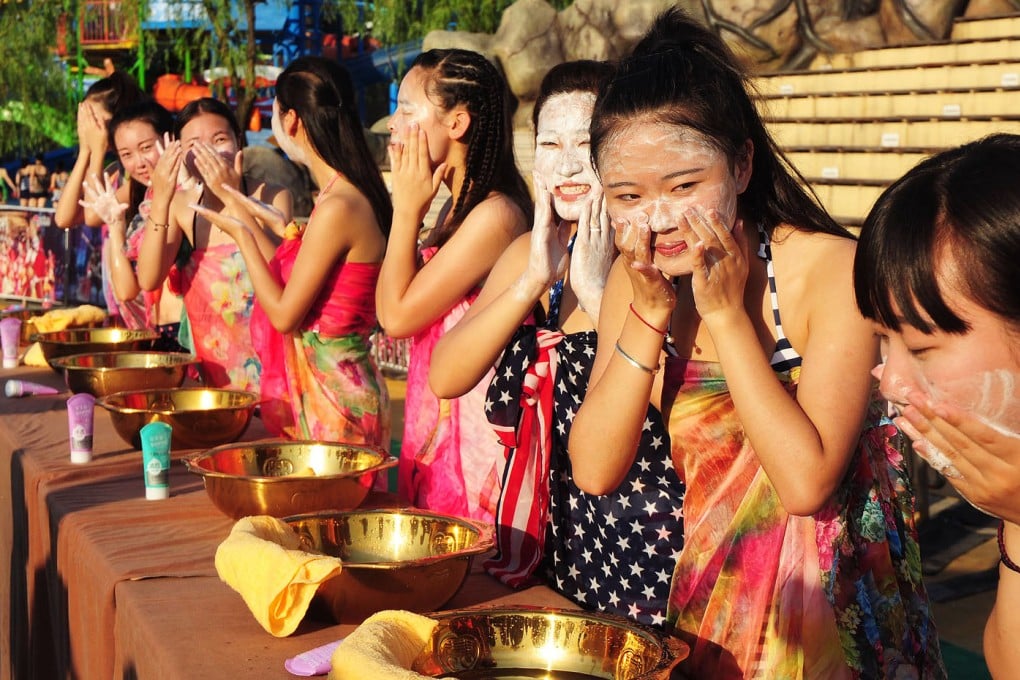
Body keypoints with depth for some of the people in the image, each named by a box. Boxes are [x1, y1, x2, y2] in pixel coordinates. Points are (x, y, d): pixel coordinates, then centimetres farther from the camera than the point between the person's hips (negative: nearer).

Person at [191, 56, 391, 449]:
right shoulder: (346, 195, 7)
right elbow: (293, 279, 11)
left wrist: (242, 233, -5)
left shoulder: (337, 208, -21)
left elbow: (285, 313, -16)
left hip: (332, 396, -9)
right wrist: (257, 219, 21)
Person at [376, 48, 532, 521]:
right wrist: (411, 210, 7)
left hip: (470, 424, -9)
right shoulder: (461, 206, 10)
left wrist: (407, 209, -10)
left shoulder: (493, 215, -20)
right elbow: (393, 308, 11)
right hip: (437, 418, 9)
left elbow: (397, 315, -15)